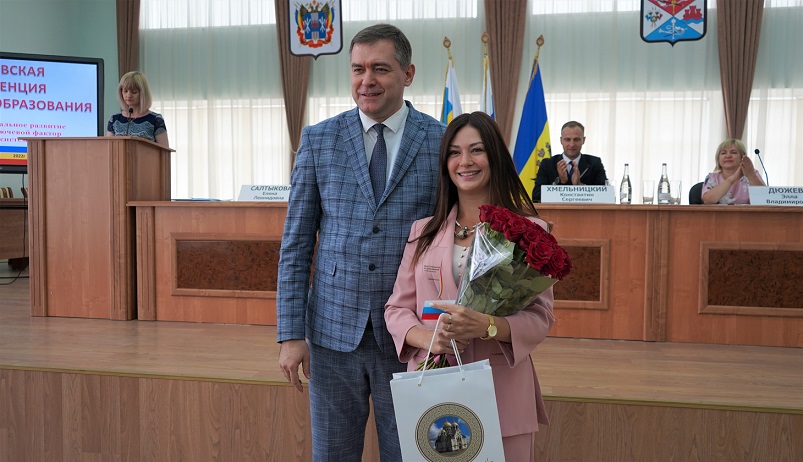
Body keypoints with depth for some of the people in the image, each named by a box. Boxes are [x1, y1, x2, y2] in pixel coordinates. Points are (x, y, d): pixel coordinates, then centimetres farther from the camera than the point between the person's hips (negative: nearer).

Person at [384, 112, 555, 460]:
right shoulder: (423, 231, 8)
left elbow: (541, 316, -6)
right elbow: (396, 308, 7)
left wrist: (488, 325, -24)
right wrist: (425, 337, -14)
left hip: (502, 394, -2)